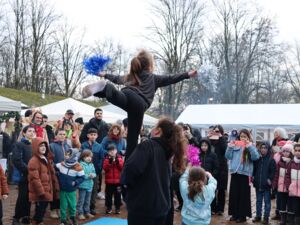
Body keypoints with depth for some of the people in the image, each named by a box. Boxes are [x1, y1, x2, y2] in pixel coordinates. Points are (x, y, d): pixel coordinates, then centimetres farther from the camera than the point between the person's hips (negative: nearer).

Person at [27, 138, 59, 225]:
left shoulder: (47, 159, 14)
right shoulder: (34, 161, -15)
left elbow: (52, 175, 19)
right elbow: (34, 178, -20)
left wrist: (55, 188, 16)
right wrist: (41, 192, -21)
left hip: (47, 191, 8)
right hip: (39, 193, -8)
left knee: (43, 210, 16)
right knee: (40, 210, -2)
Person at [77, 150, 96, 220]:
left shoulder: (91, 165, 6)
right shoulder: (81, 164, -14)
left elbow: (94, 173, 8)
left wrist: (93, 175, -14)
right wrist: (88, 176, -24)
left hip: (90, 185, 7)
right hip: (83, 185, -6)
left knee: (88, 200, 18)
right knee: (81, 200, 1)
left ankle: (87, 212, 29)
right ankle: (80, 213, 10)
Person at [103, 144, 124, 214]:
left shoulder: (119, 158, 3)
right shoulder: (107, 159, 2)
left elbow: (122, 167, -7)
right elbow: (105, 168, -9)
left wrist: (118, 162, -20)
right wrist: (109, 162, -21)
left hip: (118, 180, 0)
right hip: (109, 180, 0)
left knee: (117, 195, 6)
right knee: (108, 195, 7)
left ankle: (117, 208, 17)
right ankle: (108, 208, 19)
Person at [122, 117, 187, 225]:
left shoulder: (148, 145, -13)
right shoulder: (168, 150, 9)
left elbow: (132, 169, -25)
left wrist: (125, 179, -5)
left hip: (142, 207, -7)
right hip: (162, 207, 7)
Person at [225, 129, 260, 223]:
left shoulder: (251, 147, 1)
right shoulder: (235, 146, 8)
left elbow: (255, 157, -14)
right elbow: (228, 156, 4)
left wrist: (250, 146, -21)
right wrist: (230, 147, -8)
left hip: (244, 173, -3)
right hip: (235, 173, 3)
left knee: (243, 195, 2)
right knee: (234, 194, 9)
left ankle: (242, 215, 12)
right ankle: (234, 214, 21)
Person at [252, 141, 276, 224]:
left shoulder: (271, 160, -6)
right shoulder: (257, 158, 5)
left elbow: (273, 171, -8)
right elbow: (253, 169, 12)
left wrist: (270, 179, -15)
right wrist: (253, 177, 1)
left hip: (266, 185, -4)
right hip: (258, 184, 4)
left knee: (267, 201, 5)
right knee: (258, 201, 14)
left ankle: (266, 217, 13)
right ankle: (258, 216, 24)